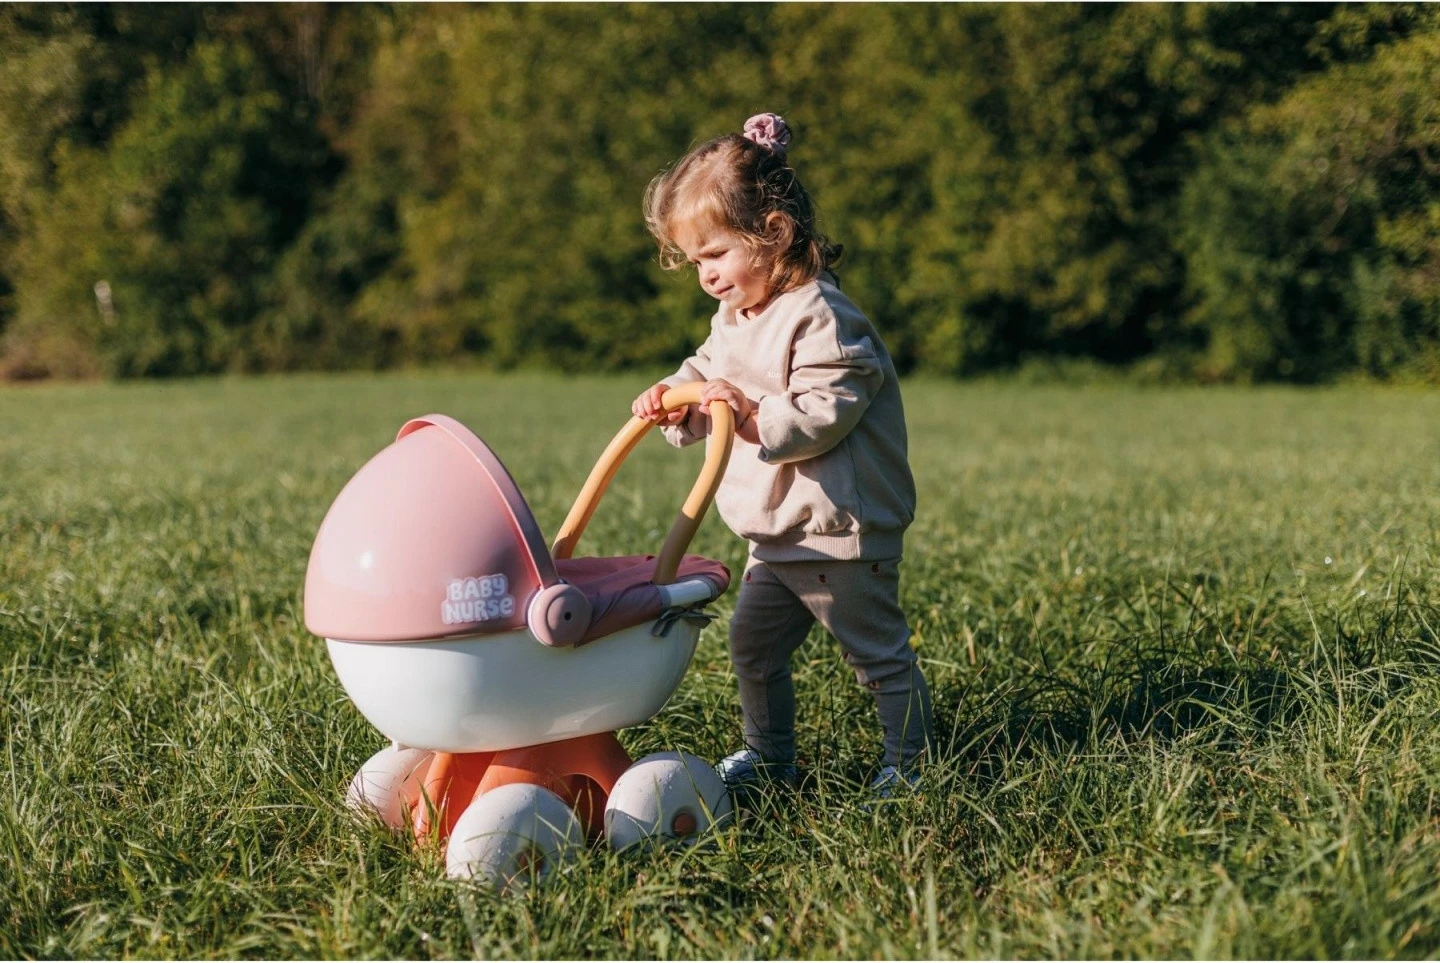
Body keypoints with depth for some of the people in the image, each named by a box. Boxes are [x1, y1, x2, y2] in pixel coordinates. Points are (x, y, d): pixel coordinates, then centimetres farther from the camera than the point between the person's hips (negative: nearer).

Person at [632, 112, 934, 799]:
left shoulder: (822, 319, -21)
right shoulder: (734, 318, 9)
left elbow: (826, 413, -27)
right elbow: (707, 375, 16)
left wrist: (754, 416, -32)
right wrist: (674, 401, -4)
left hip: (844, 534, -9)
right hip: (776, 535, 9)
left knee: (878, 653, 3)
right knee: (752, 644, 17)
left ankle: (911, 761, 17)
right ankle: (769, 755, 33)